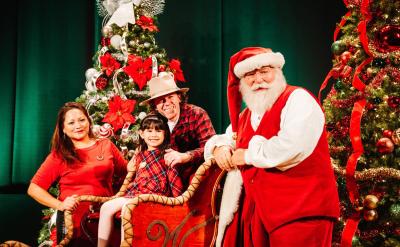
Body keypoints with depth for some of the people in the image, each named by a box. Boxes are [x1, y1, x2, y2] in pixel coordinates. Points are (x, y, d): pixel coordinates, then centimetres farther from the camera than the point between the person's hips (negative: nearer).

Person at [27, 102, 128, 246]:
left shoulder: (106, 145, 7)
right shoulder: (59, 155, 1)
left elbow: (126, 173, 17)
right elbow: (34, 188, -1)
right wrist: (59, 205, -14)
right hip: (73, 222, -2)